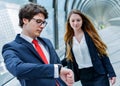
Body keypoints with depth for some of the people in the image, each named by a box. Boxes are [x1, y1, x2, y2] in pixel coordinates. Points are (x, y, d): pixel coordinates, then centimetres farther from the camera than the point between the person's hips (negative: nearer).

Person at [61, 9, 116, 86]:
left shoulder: (90, 35, -4)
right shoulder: (69, 39, 5)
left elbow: (103, 54, -5)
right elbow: (69, 58, 14)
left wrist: (111, 73, -10)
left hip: (99, 75, -3)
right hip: (84, 77, 4)